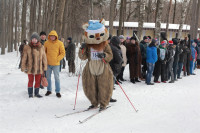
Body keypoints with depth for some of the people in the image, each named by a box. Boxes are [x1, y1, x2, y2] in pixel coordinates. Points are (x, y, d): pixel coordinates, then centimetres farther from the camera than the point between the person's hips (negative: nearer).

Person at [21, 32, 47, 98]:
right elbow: (24, 58, -1)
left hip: (39, 68, 2)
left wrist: (45, 67, 6)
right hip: (30, 68, -2)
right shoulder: (27, 47, -4)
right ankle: (30, 93, 21)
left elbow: (44, 57, 6)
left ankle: (36, 93, 26)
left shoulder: (41, 47, 2)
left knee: (38, 81, 10)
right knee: (31, 81, 5)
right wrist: (23, 67, -1)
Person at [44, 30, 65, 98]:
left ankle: (58, 91, 7)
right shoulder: (46, 43, 2)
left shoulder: (60, 43, -3)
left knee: (57, 77, 0)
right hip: (48, 63, 2)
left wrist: (57, 59, -9)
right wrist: (45, 59, 0)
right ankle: (49, 90, 23)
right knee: (48, 77, 11)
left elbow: (63, 53, -1)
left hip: (56, 64, -2)